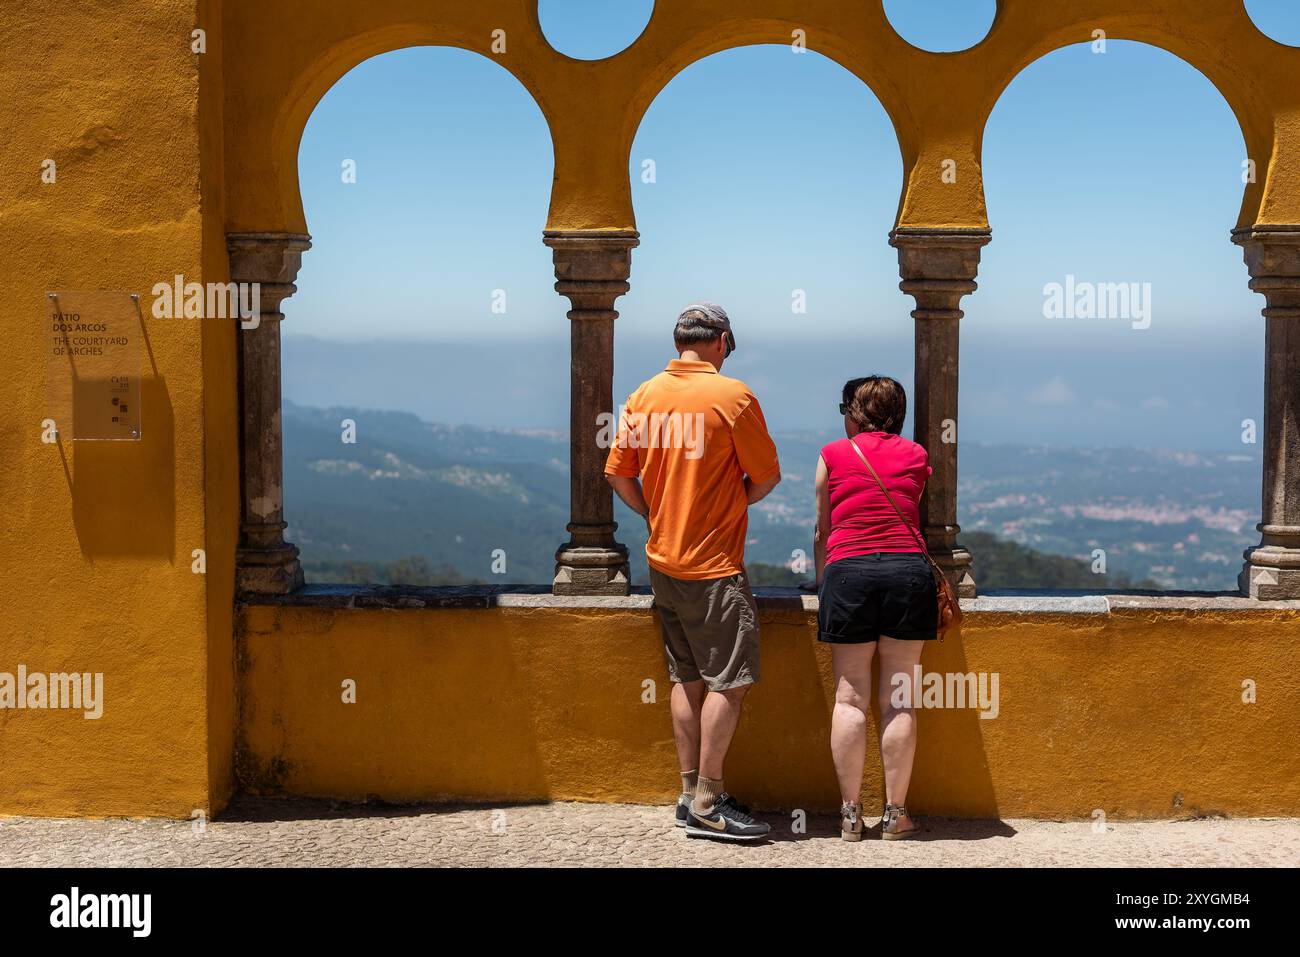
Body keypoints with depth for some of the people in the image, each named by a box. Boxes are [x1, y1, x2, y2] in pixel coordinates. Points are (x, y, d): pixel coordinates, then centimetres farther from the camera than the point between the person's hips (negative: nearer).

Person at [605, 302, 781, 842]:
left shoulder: (644, 396, 5)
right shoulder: (732, 395, -11)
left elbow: (618, 473, 8)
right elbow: (767, 476, -6)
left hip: (662, 560, 7)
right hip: (715, 564, -7)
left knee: (687, 679, 13)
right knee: (728, 681, -2)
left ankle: (691, 793, 17)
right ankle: (707, 805, -2)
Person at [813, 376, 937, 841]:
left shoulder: (833, 455, 10)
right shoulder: (916, 456, 15)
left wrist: (821, 586, 27)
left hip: (848, 570, -1)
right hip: (909, 568, 1)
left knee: (850, 696, 2)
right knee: (898, 699, 3)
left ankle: (850, 815, 2)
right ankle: (895, 814, 6)